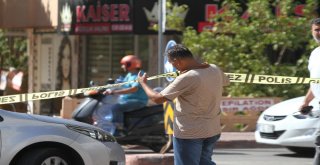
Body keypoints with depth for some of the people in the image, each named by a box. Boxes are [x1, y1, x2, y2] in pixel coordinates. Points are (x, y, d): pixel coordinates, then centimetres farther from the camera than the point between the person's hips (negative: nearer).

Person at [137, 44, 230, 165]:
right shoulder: (215, 70, -3)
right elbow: (225, 81, 22)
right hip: (213, 131, 7)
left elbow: (157, 98, -19)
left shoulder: (186, 78, -24)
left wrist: (143, 83, 0)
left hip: (189, 133, -7)